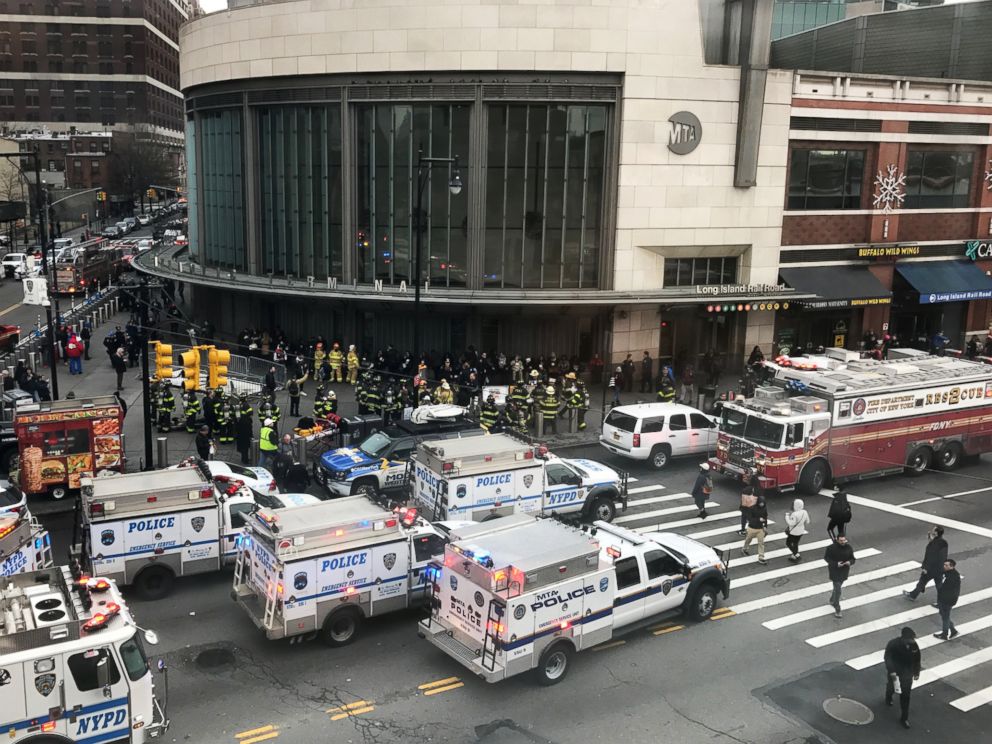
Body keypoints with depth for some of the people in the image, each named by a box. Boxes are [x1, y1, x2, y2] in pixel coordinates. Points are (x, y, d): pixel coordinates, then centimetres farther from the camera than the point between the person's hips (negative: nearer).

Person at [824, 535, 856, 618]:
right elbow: (826, 557, -10)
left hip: (844, 570, 5)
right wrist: (836, 564, -24)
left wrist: (850, 562, -27)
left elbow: (852, 559, -3)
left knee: (838, 586, 25)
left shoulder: (849, 547, -10)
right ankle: (837, 610, 1)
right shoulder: (831, 548, -21)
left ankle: (832, 601, 49)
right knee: (837, 590, -8)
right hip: (835, 570, -5)